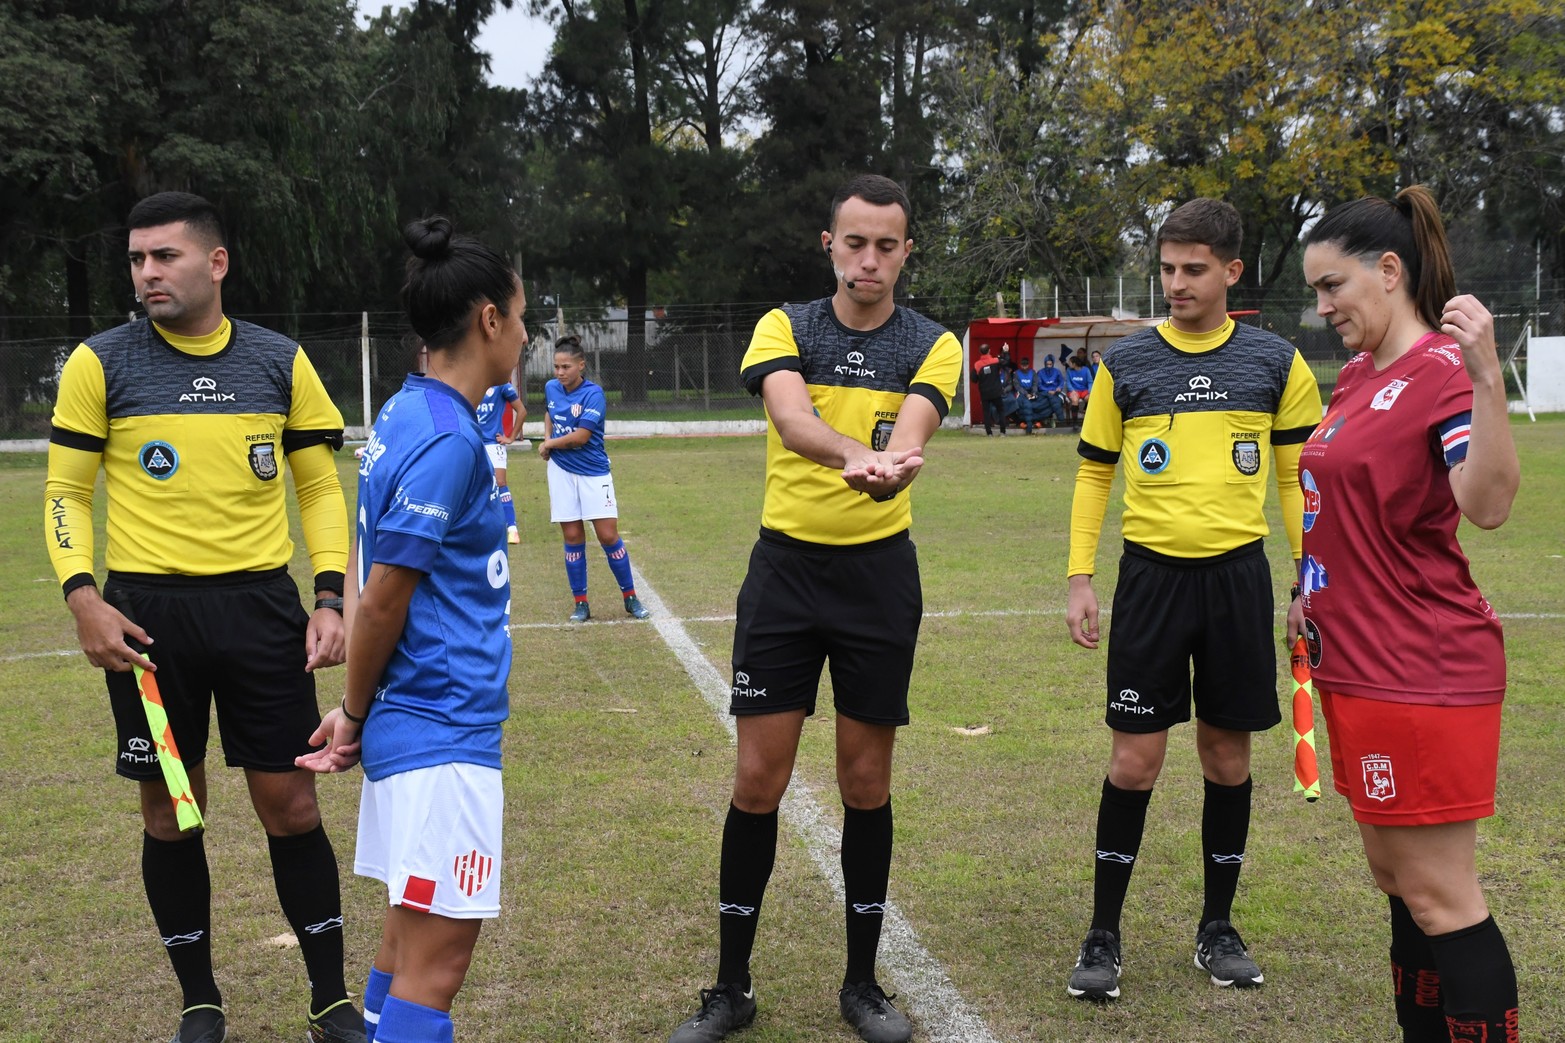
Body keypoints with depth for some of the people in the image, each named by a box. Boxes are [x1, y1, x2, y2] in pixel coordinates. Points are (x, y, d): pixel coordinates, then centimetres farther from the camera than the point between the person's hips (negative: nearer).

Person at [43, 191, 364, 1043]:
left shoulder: (281, 362, 4)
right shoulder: (101, 363, 1)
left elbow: (319, 487, 9)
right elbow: (67, 491, 5)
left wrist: (330, 596, -2)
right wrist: (82, 597, -9)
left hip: (262, 604, 1)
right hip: (148, 613, 0)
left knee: (291, 806, 3)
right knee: (169, 812, 7)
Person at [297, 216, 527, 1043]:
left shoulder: (408, 414, 10)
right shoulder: (447, 438, -18)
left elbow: (371, 576, 13)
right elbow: (381, 599, -16)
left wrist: (357, 712, 12)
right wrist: (355, 714, -1)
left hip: (415, 719, 10)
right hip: (442, 727, -10)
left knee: (410, 937, 18)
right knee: (438, 956, -6)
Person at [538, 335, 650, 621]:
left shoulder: (593, 393, -15)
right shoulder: (551, 388, 3)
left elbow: (581, 436, -21)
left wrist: (549, 444, -6)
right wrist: (548, 441, 10)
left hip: (593, 472, -4)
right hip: (561, 471, 4)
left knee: (608, 536, -5)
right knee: (572, 537, 5)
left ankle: (630, 597, 9)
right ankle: (580, 603, 13)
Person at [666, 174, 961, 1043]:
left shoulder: (931, 346, 0)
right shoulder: (784, 328, -2)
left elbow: (909, 434, -21)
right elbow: (791, 416, -24)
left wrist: (889, 467, -45)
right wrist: (855, 455, -46)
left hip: (880, 572, 1)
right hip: (786, 569, 0)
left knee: (867, 783, 7)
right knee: (758, 782, 1)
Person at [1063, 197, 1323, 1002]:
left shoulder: (1275, 363, 3)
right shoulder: (1125, 364, 2)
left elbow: (1301, 480, 7)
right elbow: (1093, 475, 7)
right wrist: (1079, 580, 0)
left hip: (1238, 575, 1)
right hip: (1152, 574, -1)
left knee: (1227, 754, 9)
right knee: (1135, 759, -1)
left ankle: (1218, 927, 24)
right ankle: (1103, 936, 12)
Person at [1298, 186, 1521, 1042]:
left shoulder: (1444, 371, -15)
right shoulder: (1356, 376, 11)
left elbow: (1486, 505, -31)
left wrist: (1484, 375, -41)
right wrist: (1314, 592, 21)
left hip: (1421, 676, -9)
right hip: (1359, 667, 9)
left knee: (1437, 895, -2)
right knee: (1395, 877, 17)